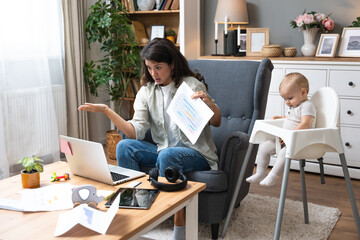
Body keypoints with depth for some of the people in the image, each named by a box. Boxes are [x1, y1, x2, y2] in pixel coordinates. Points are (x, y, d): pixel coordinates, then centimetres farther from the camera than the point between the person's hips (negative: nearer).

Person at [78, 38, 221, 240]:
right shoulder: (146, 92, 4)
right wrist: (107, 111, -18)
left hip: (196, 153, -4)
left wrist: (209, 102, -27)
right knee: (125, 146, -18)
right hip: (163, 150, 4)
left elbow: (217, 123, -5)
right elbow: (136, 132, -8)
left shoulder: (192, 85, -7)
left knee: (167, 155, -36)